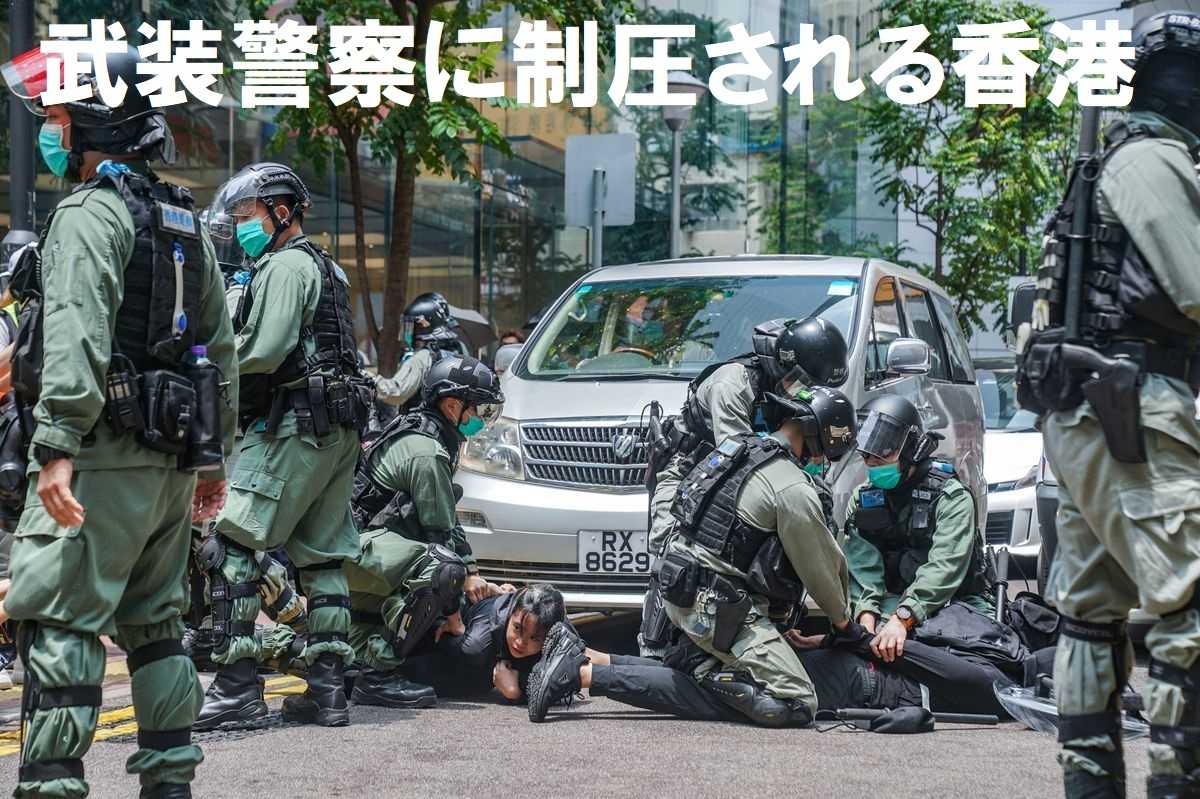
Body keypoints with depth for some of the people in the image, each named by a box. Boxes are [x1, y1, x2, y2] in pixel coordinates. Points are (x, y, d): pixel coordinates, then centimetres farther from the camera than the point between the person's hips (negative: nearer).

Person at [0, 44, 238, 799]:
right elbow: (221, 347, 20)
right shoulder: (186, 221, 18)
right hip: (173, 457, 9)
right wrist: (215, 455, 24)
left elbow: (77, 336, -23)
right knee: (154, 622, 16)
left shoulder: (90, 214, -10)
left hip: (106, 455, -9)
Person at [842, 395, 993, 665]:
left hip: (957, 604, -3)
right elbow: (862, 566, -4)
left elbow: (944, 568, -22)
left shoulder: (951, 497, -8)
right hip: (895, 601, 3)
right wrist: (866, 616, -25)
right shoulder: (862, 500, 10)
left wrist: (902, 619, -36)